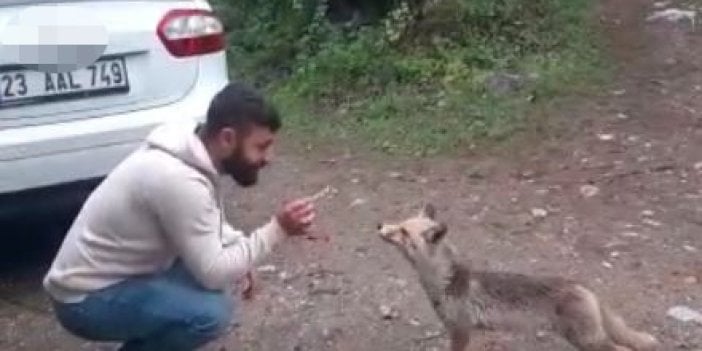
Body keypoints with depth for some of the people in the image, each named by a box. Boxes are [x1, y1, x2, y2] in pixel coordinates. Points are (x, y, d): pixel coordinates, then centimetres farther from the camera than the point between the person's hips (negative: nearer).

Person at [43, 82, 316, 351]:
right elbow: (214, 274, -25)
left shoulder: (196, 155, -1)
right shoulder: (179, 180, -30)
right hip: (86, 299, -9)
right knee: (212, 311, -25)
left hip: (124, 275, 9)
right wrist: (277, 230, -21)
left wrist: (241, 254, -1)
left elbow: (209, 226, 16)